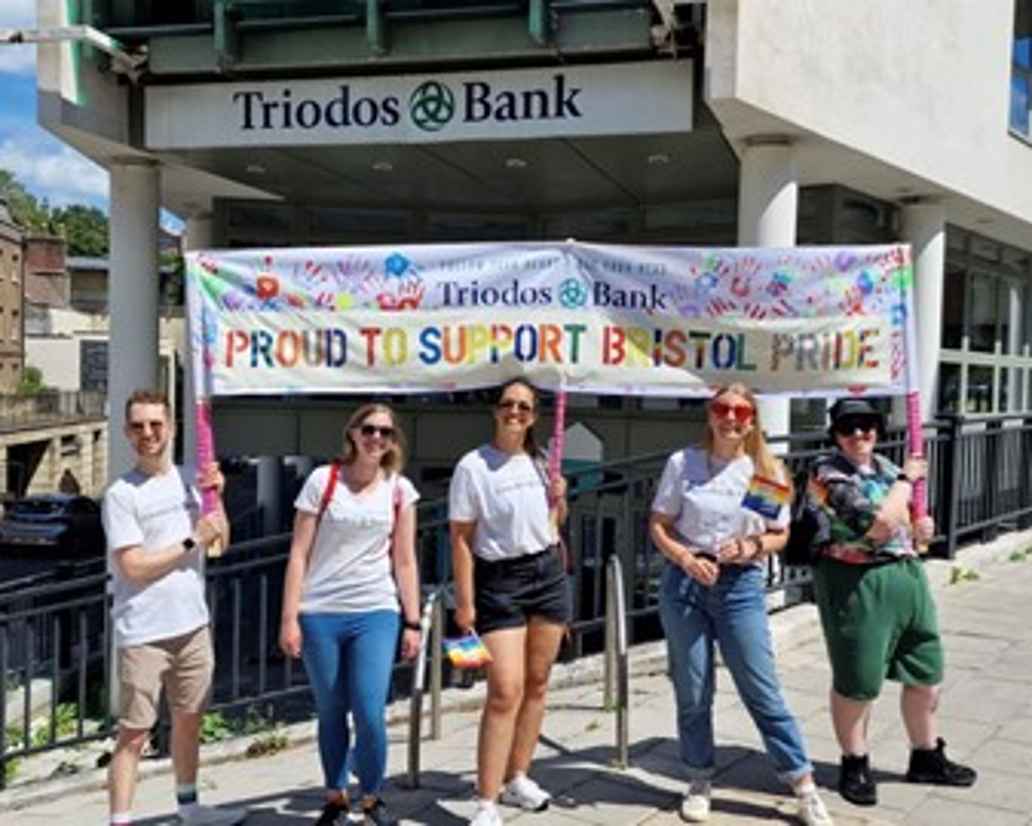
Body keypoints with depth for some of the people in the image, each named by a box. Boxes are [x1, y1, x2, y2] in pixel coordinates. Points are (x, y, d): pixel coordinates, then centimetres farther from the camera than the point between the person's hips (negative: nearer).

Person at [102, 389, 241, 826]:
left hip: (193, 624, 6)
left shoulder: (188, 479, 8)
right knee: (134, 733, -3)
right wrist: (191, 540, -13)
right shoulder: (121, 494, -10)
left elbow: (220, 540, 7)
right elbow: (133, 566, -16)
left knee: (189, 719, 19)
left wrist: (216, 495, -7)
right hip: (143, 633, -6)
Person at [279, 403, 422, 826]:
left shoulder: (400, 489, 5)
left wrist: (412, 622, 5)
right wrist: (289, 618, -5)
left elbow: (405, 562, 8)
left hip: (376, 614, 1)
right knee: (331, 713, 8)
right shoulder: (322, 480, 0)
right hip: (320, 614, 0)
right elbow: (299, 553, -1)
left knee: (370, 715, -7)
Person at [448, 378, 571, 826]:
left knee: (536, 683, 9)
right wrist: (465, 601, -12)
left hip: (549, 573, 6)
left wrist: (560, 498, -1)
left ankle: (516, 777, 24)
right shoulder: (473, 466, -8)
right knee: (506, 690, -12)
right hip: (499, 581, -6)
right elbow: (461, 539, -8)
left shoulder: (539, 461, 9)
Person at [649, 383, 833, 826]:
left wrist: (752, 546, -14)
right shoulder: (682, 463, 0)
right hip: (684, 582, 1)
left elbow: (780, 536, 7)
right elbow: (658, 524, 2)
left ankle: (804, 786, 13)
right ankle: (700, 781, 27)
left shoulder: (767, 471, 1)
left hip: (741, 586, 0)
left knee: (763, 690, 1)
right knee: (692, 691, 9)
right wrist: (686, 559, -15)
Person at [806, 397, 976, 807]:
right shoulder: (828, 475, -14)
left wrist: (921, 529, 1)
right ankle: (855, 765, 22)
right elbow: (880, 523, -24)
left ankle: (926, 757, 34)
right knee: (856, 683, 3)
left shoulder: (886, 467, 11)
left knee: (925, 675, 16)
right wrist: (906, 479, -12)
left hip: (907, 574, 8)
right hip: (856, 582, -8)